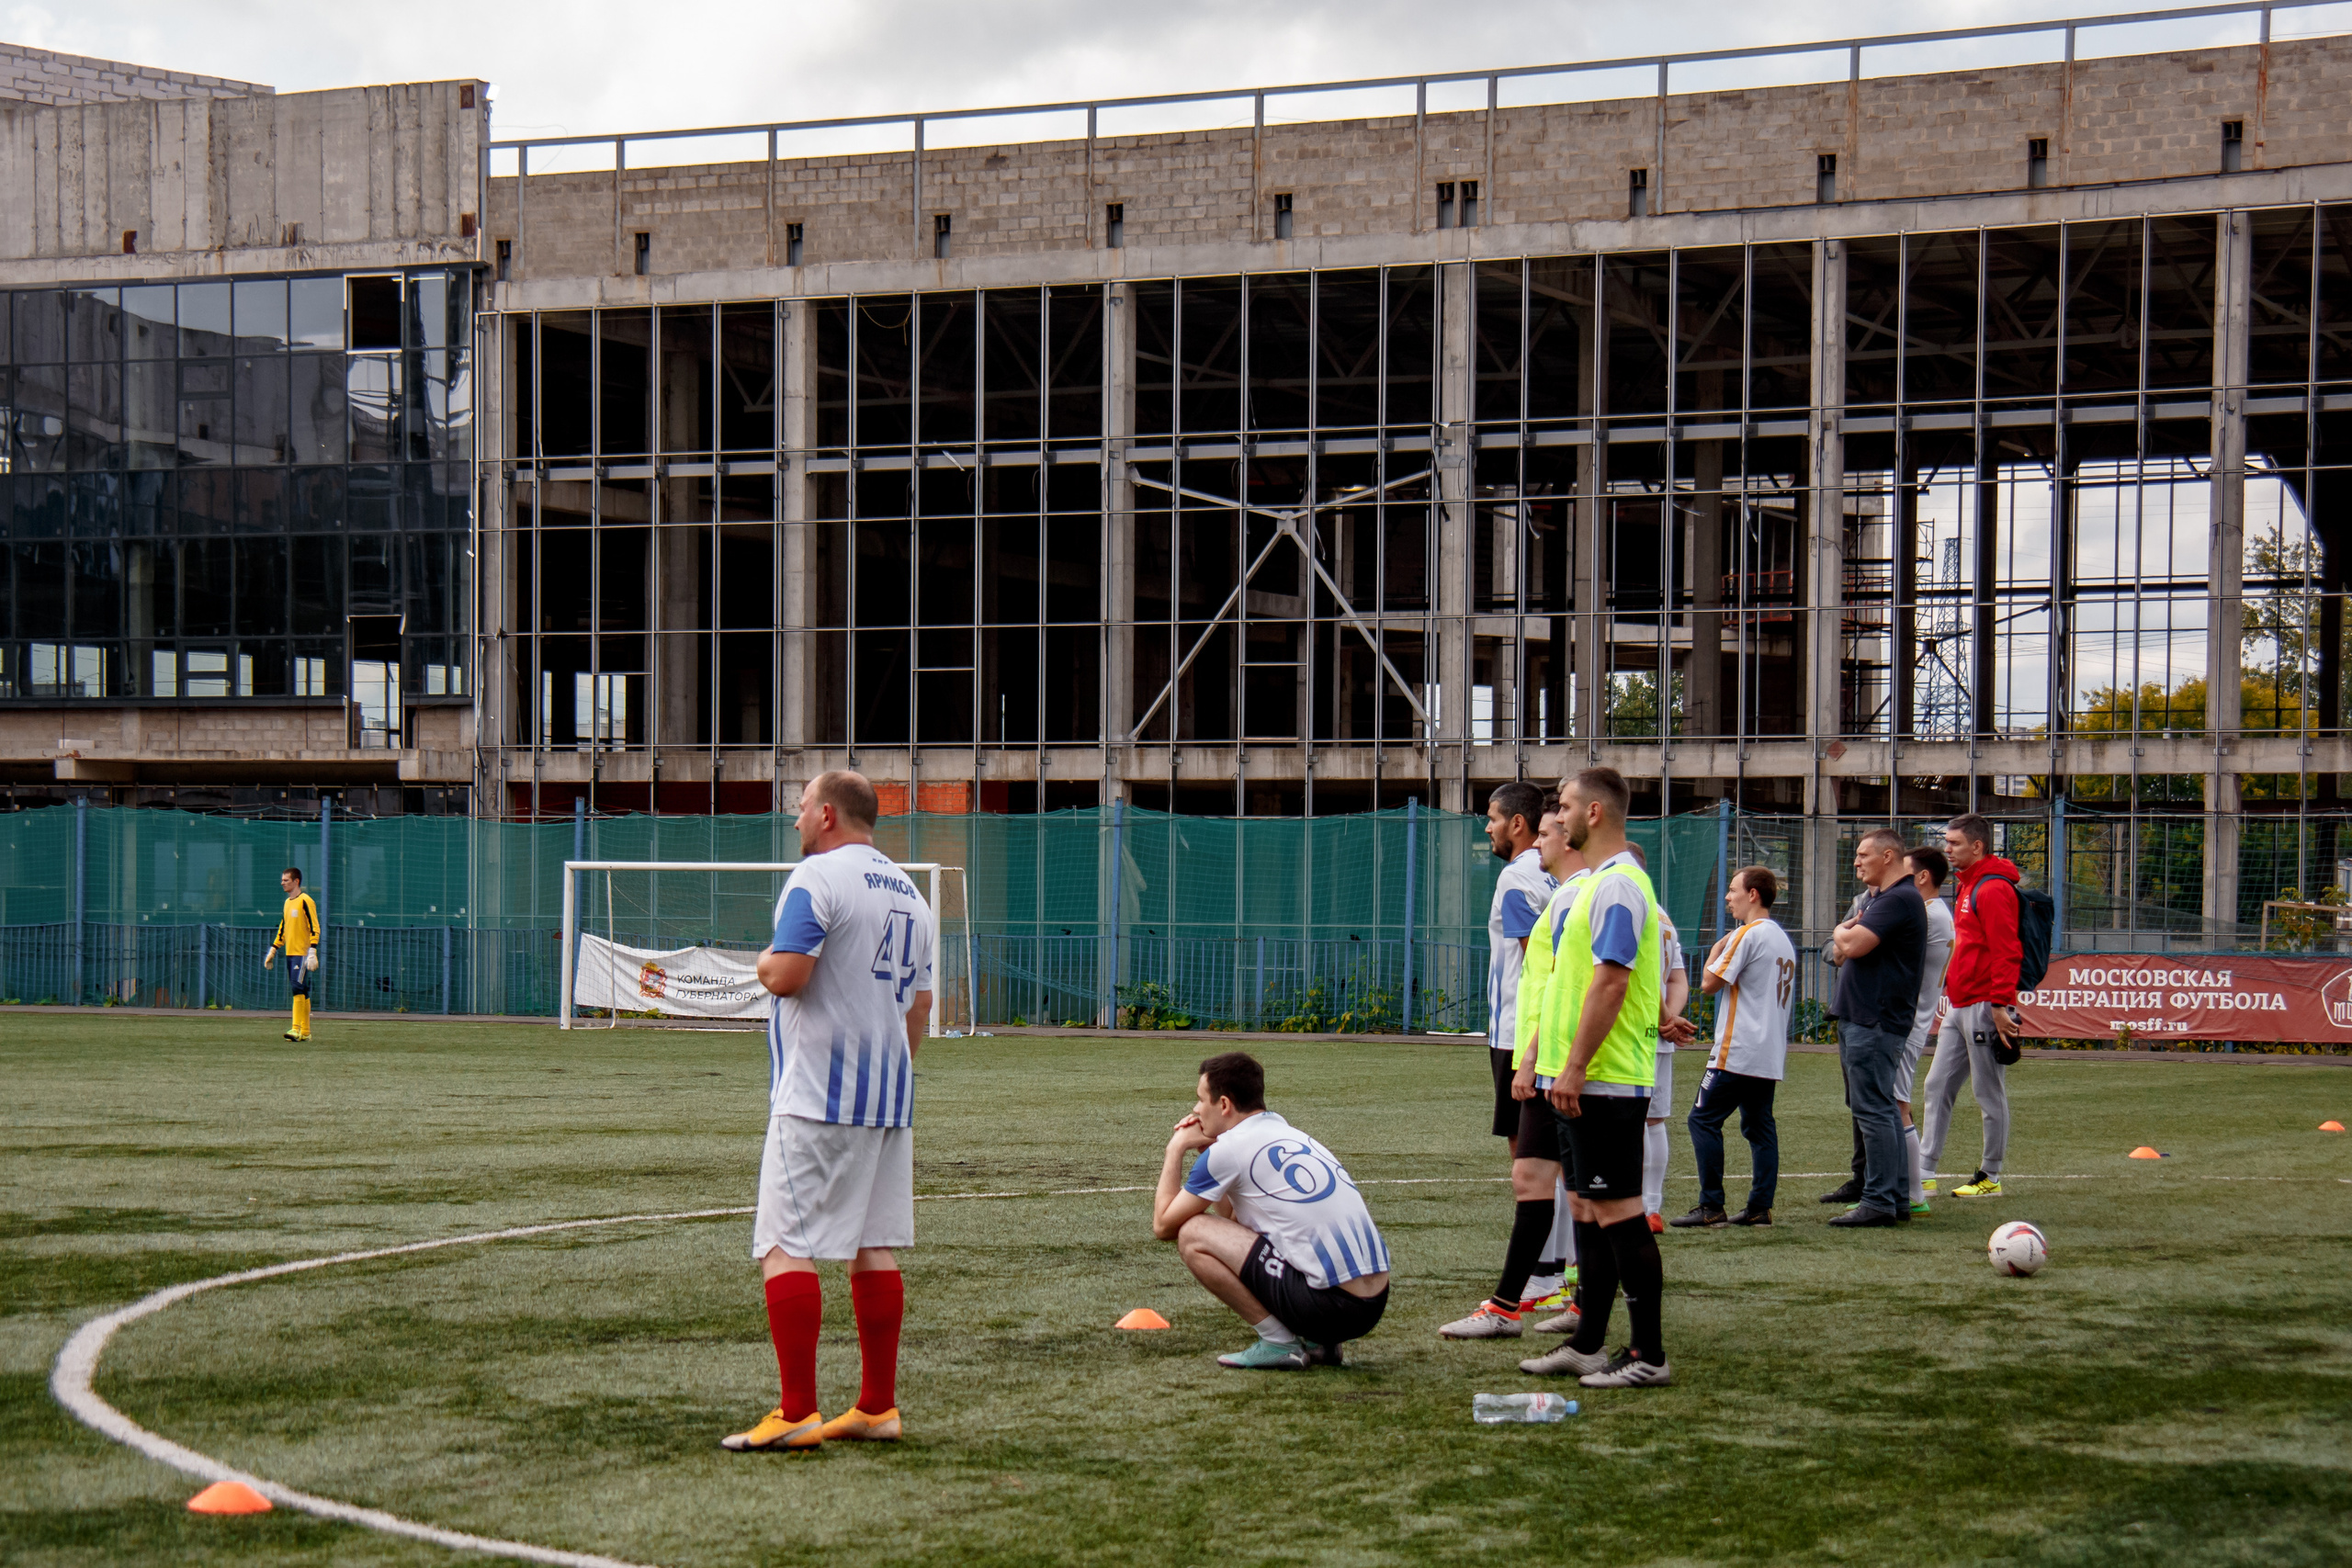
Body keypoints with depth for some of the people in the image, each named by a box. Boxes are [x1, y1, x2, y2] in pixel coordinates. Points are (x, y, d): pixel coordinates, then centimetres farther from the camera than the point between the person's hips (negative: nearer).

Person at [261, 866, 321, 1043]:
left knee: (298, 987, -15)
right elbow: (282, 930, 25)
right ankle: (305, 1032, 9)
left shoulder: (305, 901, -9)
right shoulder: (287, 903, 17)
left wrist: (312, 952, -21)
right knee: (301, 992, 8)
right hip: (290, 953, 8)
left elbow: (315, 929, -14)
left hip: (303, 953, -8)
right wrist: (272, 951, 21)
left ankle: (297, 1029, -16)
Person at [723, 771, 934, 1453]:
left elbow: (785, 975, -19)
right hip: (890, 1101, 8)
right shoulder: (909, 892, 17)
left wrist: (765, 961, 2)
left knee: (786, 1246, -7)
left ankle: (797, 1414, -12)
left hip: (817, 1097, -8)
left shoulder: (817, 877, -9)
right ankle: (877, 1407, 12)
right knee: (876, 1248, 10)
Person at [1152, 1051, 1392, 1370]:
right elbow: (1232, 1216, 32)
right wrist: (1209, 1148, 25)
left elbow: (1163, 1226, 7)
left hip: (1329, 1305, -9)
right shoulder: (1290, 1136, 20)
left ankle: (1278, 1343, -4)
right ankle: (1319, 1343, 14)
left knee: (1193, 1235, -2)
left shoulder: (1229, 1149, -5)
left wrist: (1176, 1150, 17)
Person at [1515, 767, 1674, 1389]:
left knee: (1618, 1210, -8)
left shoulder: (1619, 885, -16)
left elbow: (1610, 983, -22)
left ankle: (1649, 1355, -4)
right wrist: (1545, 1057, 23)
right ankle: (1586, 1346, 20)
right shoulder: (1594, 883, 17)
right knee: (1588, 1208, 13)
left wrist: (1574, 1067, -23)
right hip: (1585, 1081, 11)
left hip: (1605, 1081, -11)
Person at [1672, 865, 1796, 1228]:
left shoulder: (1747, 934, -11)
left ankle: (1711, 1207, -8)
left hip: (1738, 1051, -9)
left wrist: (1716, 949, 5)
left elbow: (1710, 983, -11)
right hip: (1771, 1054, 9)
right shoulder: (1783, 939, 17)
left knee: (1704, 1119, -5)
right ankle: (1760, 1207, 6)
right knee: (1760, 1126, 10)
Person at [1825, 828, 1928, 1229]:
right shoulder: (1878, 898, 21)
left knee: (1872, 1109, -11)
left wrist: (1842, 933, 0)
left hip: (1875, 1022, -11)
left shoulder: (1899, 900, -14)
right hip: (1861, 1018, 11)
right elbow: (1843, 953, 23)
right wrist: (1846, 935, 2)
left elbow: (1853, 946, -22)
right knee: (1878, 1109, 13)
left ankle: (1880, 1202, -11)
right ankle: (1894, 1198, 17)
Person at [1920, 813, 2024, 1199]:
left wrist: (1999, 1005, -23)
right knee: (1938, 1086, 8)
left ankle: (1990, 1177, 6)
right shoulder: (1968, 886, 19)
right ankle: (1925, 1172, 10)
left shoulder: (1994, 890, -14)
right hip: (1959, 1007, 10)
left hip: (1984, 1007, -10)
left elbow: (2006, 952, -20)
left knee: (1989, 1093, -1)